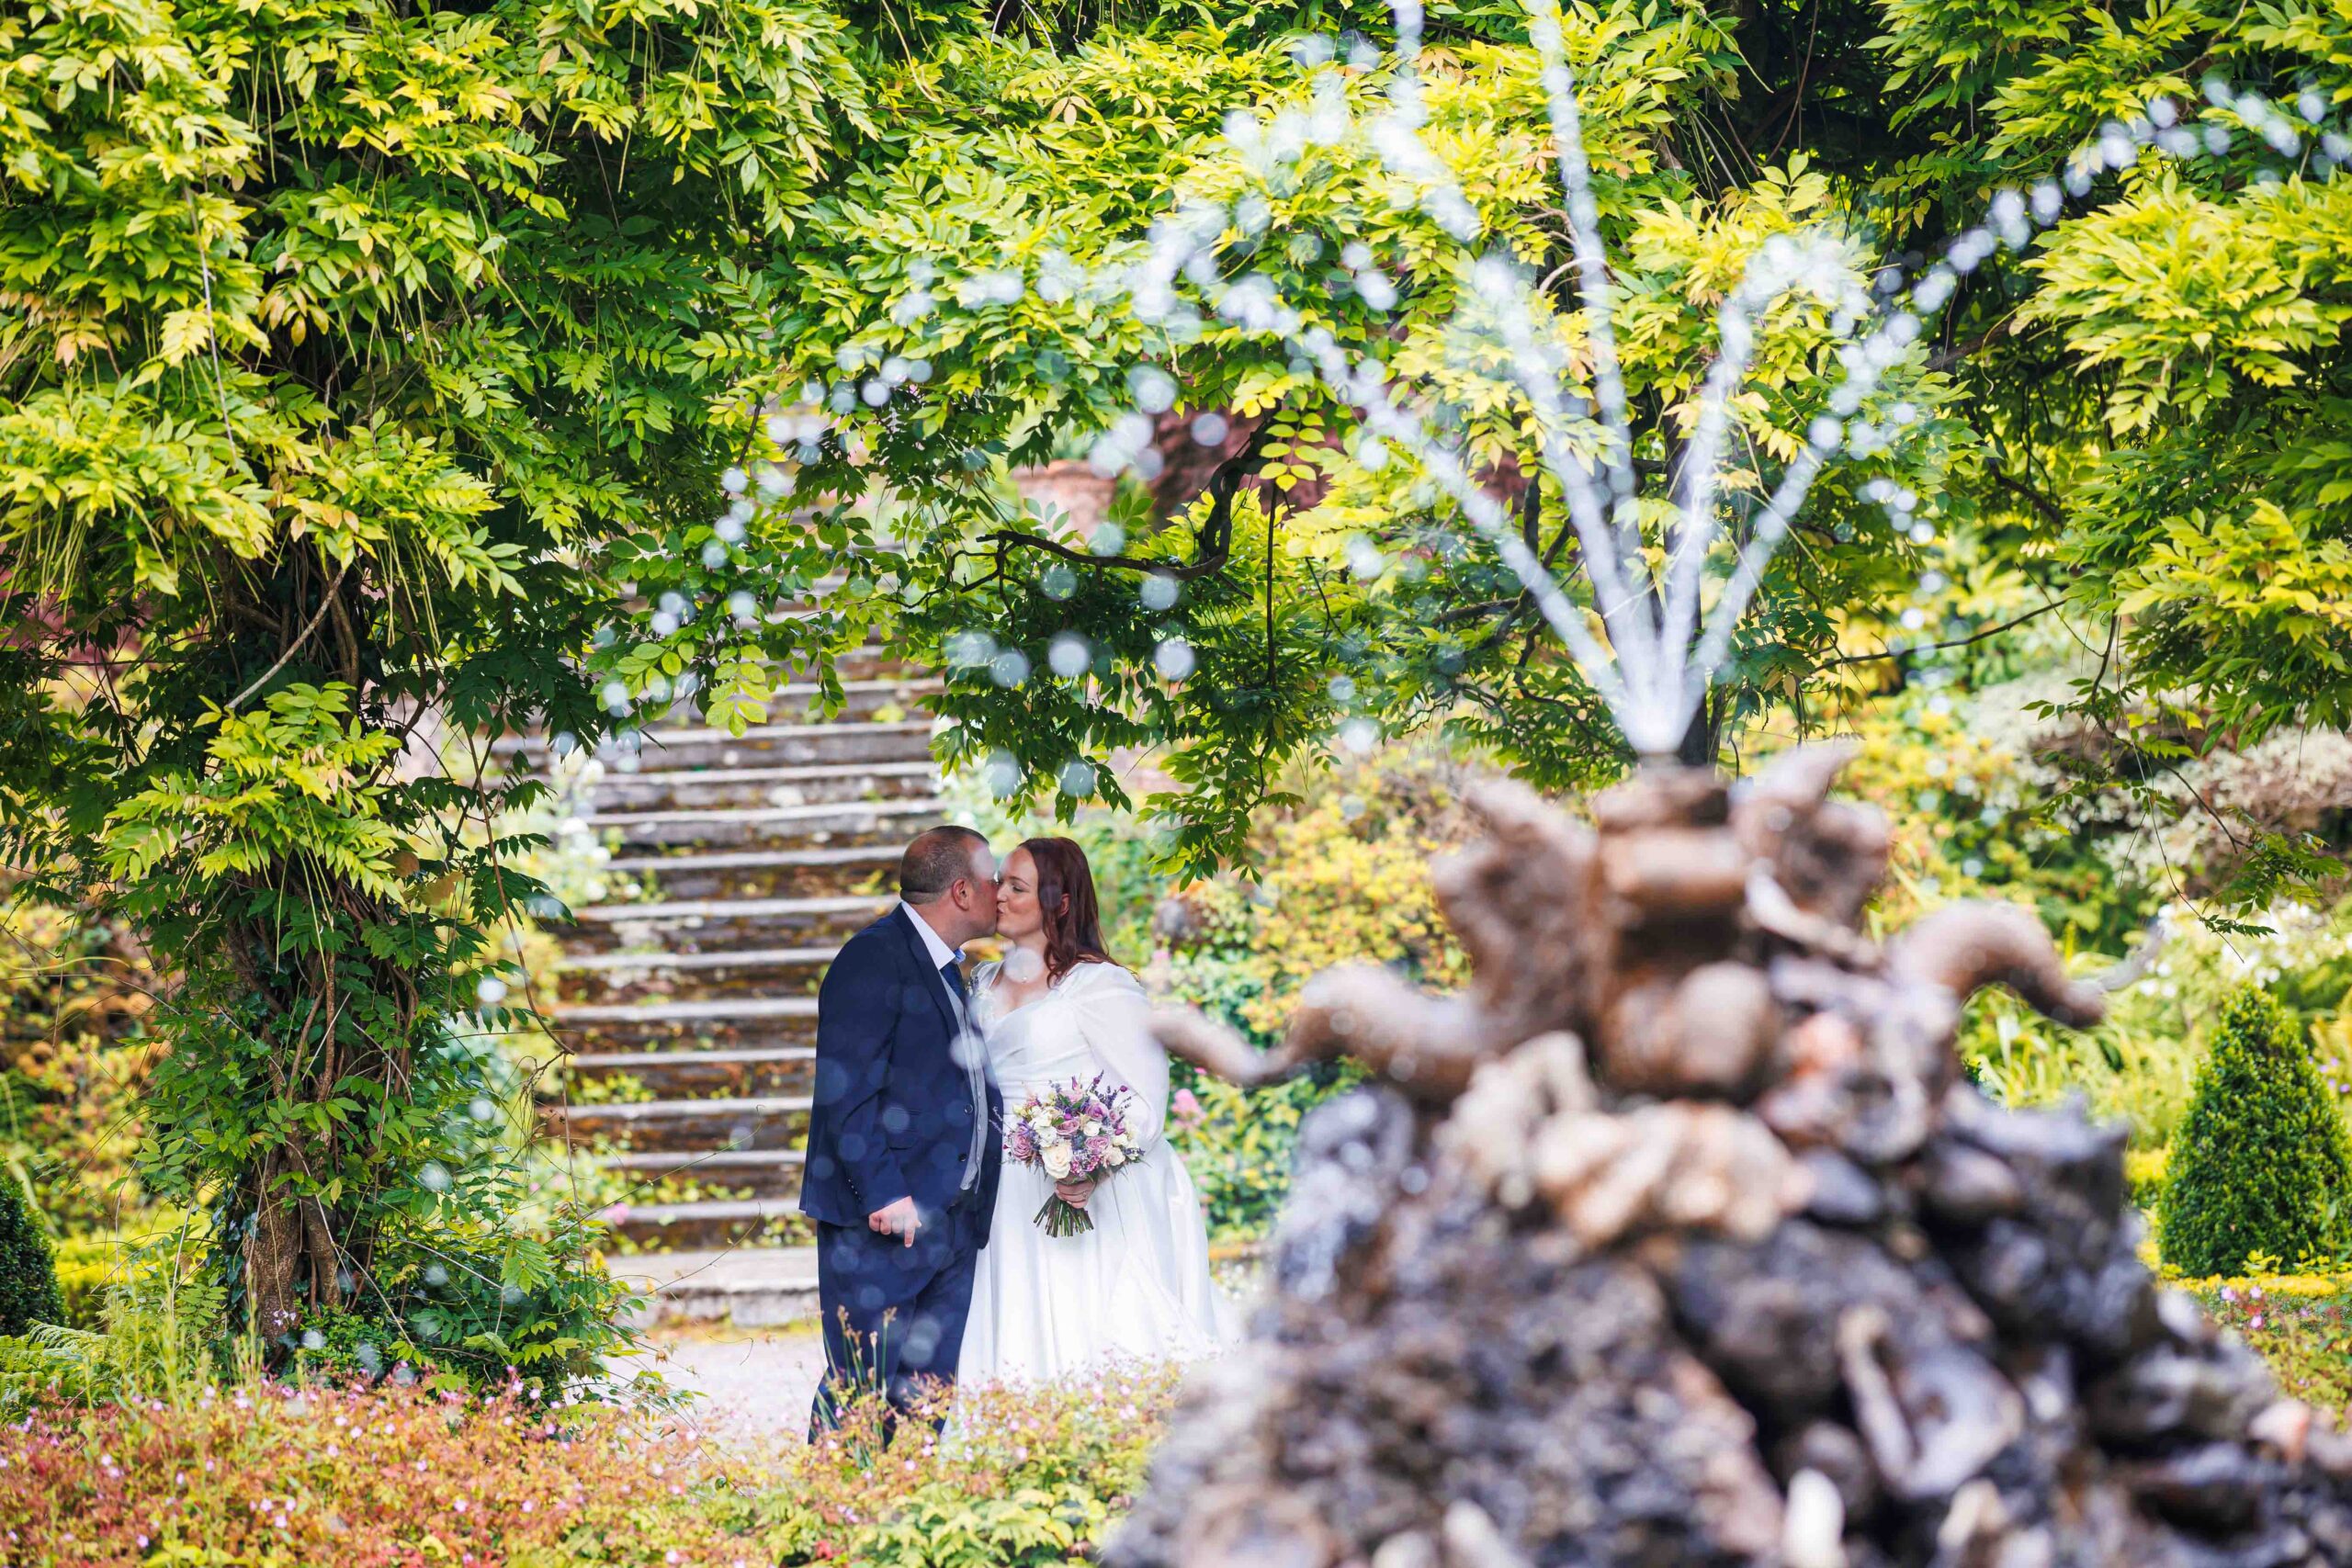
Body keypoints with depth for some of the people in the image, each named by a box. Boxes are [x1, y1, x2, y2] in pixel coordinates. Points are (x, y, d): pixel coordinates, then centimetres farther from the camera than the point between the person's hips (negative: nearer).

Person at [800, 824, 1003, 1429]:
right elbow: (847, 1092, -17)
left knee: (928, 1395, 6)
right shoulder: (875, 957, -10)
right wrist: (882, 1192, -22)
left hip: (952, 1218, 9)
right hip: (883, 1221, -9)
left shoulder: (948, 970, 20)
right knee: (861, 1388, -7)